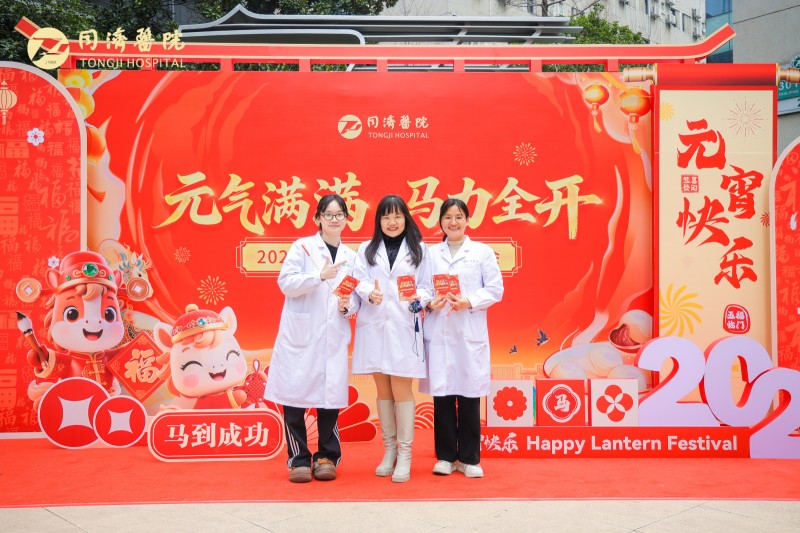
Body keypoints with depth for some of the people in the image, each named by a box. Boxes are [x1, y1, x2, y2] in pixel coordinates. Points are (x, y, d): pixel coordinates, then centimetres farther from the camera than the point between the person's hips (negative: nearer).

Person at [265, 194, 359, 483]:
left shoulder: (350, 256, 13)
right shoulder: (303, 247, 1)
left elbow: (356, 296, 14)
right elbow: (286, 282, -8)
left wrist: (348, 305, -7)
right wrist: (320, 275, -18)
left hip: (333, 338, 3)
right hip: (300, 335, -3)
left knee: (330, 398, 2)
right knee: (294, 396, 0)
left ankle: (326, 457, 18)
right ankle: (299, 459, 13)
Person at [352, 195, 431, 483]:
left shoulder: (418, 250, 7)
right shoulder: (366, 249, 11)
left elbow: (427, 285, 3)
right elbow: (358, 281, 0)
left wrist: (418, 297, -18)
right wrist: (369, 293, -21)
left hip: (404, 327, -2)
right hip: (374, 327, 2)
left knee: (401, 390, -4)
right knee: (383, 391, 10)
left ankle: (404, 454, 5)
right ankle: (389, 450, 22)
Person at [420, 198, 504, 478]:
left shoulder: (482, 252, 6)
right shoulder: (430, 253, 10)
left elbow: (495, 289, 1)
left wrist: (468, 302, -12)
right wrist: (429, 303, -13)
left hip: (470, 332, -1)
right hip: (438, 332, 1)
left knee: (469, 395, 1)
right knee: (441, 394, 2)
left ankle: (469, 458, 13)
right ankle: (445, 456, 15)